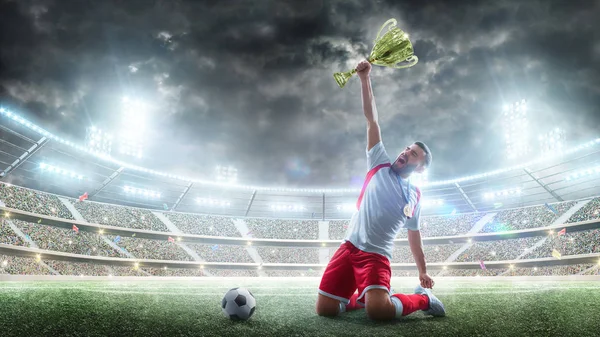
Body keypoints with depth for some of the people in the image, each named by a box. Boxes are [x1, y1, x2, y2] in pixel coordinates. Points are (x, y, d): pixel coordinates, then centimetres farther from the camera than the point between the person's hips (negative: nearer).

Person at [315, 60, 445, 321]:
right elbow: (371, 120, 3)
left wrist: (422, 271, 17)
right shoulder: (380, 165, 9)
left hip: (376, 255, -1)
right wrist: (365, 78, -2)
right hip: (349, 247, 2)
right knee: (324, 309, -7)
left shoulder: (414, 196, 11)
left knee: (378, 311, -28)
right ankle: (363, 297, 22)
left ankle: (423, 299, 1)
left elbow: (414, 236, 20)